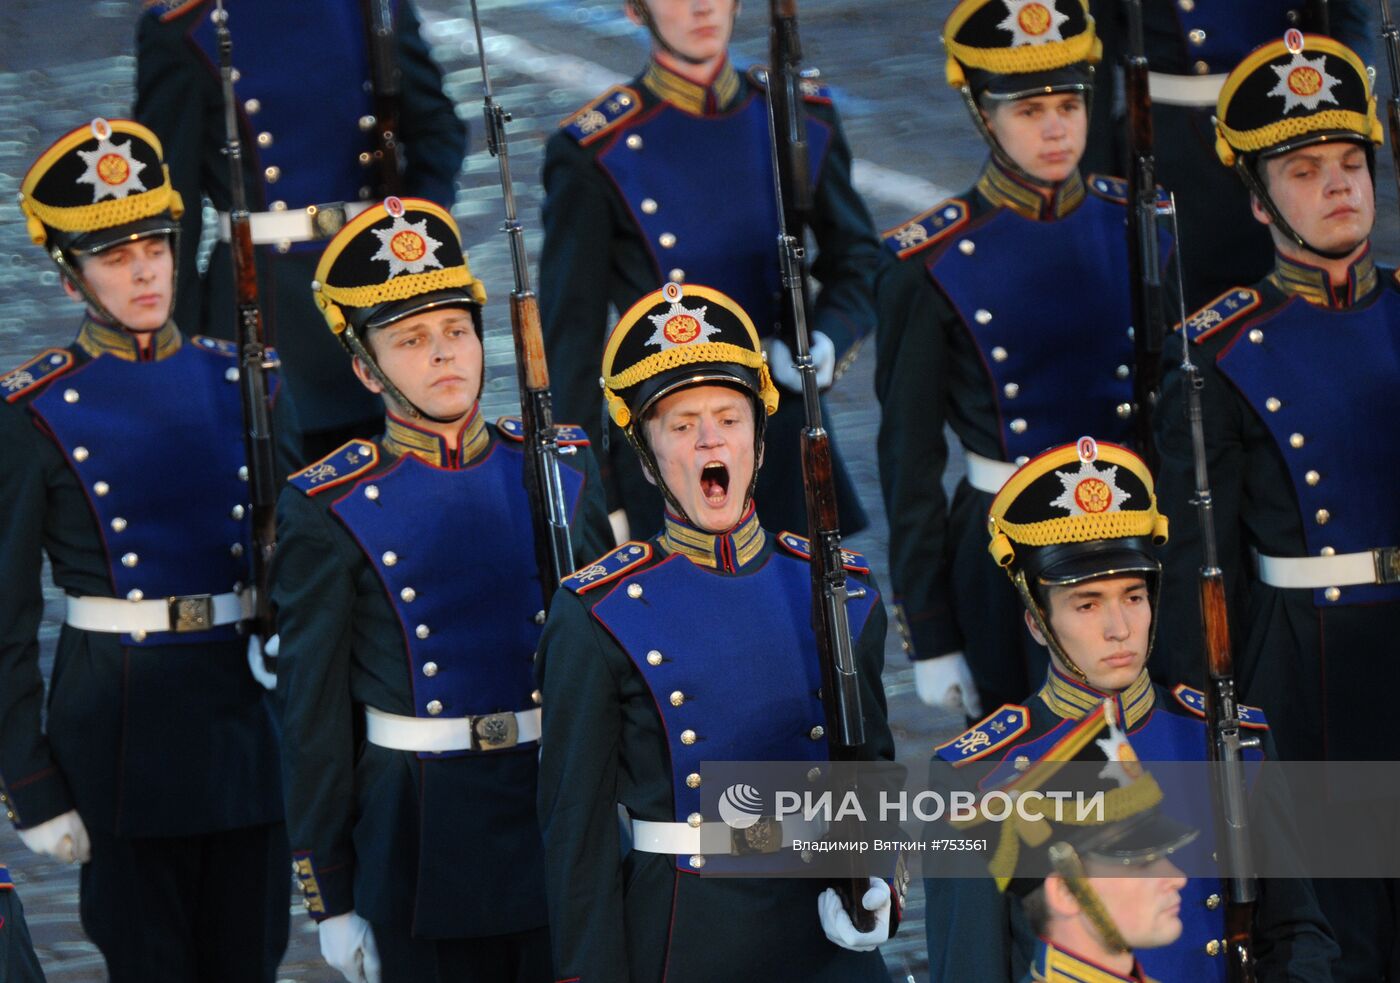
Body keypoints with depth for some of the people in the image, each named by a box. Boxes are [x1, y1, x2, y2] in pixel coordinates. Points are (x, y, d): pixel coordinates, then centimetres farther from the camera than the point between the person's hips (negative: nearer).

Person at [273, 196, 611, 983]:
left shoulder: (560, 466, 5)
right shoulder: (331, 511, -5)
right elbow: (314, 718, -2)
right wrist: (331, 897, -2)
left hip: (568, 827, 3)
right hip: (423, 848, -3)